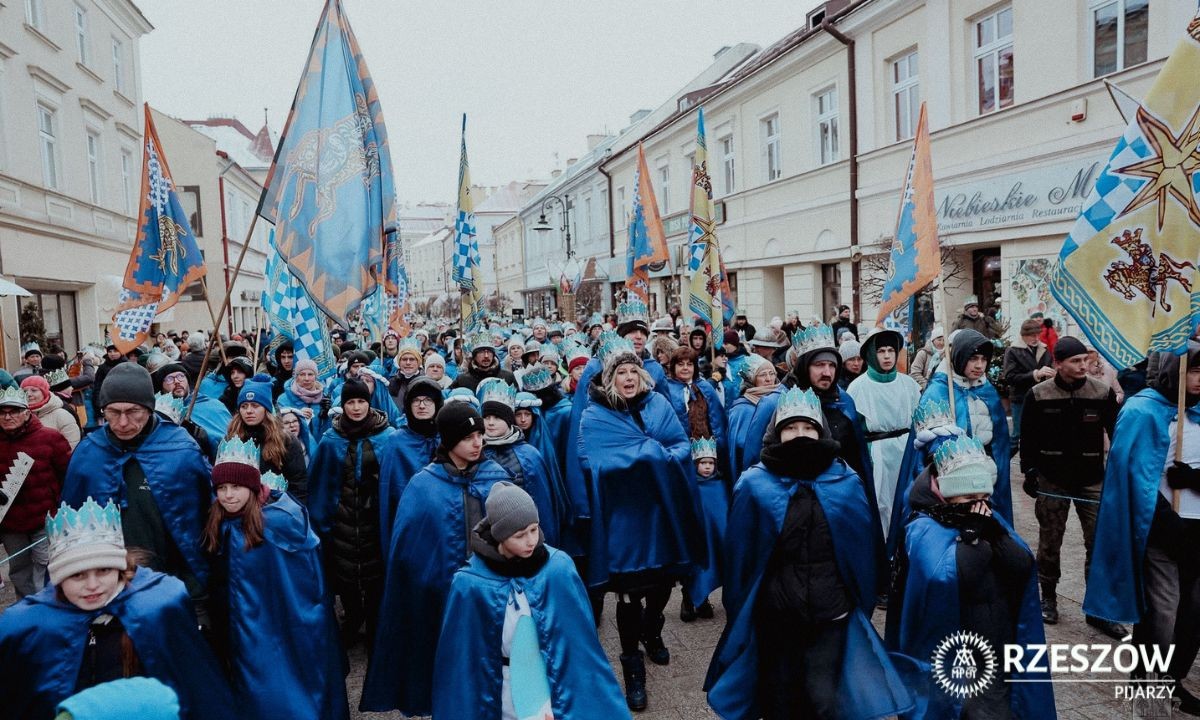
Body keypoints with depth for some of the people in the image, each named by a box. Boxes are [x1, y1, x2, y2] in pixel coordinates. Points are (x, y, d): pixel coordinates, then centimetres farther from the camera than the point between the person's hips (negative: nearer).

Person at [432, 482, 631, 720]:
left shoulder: (559, 569, -17)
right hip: (505, 695, 0)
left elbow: (579, 640, -7)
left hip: (553, 684, 0)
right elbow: (461, 659, -8)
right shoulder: (471, 584, -18)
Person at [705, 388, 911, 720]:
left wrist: (861, 603, 8)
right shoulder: (754, 485, -5)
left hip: (830, 613, 0)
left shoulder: (846, 483, -1)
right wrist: (739, 613, 3)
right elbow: (739, 555, 0)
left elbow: (865, 549, 7)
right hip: (774, 614, 0)